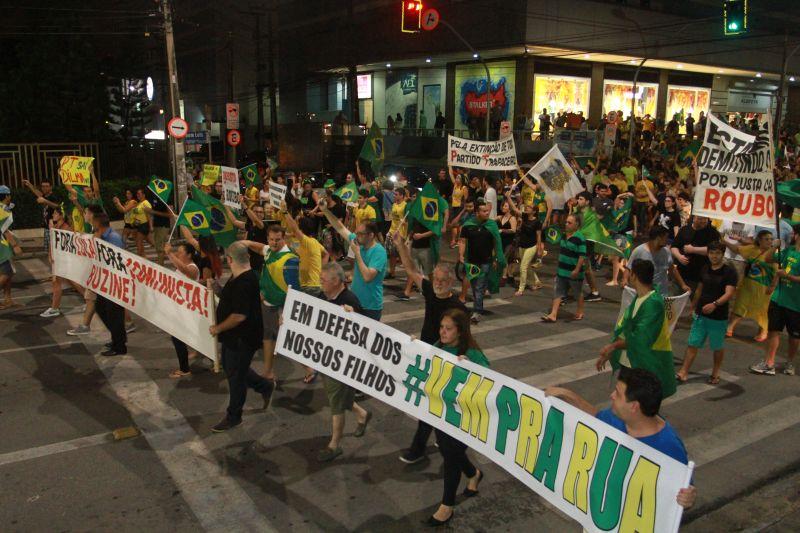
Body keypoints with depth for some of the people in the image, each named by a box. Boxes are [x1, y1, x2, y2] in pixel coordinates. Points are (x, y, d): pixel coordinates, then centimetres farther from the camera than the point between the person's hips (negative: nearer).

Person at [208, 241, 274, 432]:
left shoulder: (245, 283, -27)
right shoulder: (238, 278, 6)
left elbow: (239, 315, -30)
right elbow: (230, 299, 18)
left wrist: (218, 328, -19)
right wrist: (217, 289, 2)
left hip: (242, 338, -10)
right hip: (233, 336, 10)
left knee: (235, 376, 5)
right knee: (229, 366, 24)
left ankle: (233, 417, 23)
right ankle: (264, 386, 38)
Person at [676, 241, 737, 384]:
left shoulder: (729, 271, -11)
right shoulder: (705, 269, 6)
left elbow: (729, 293, -23)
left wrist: (715, 304, -38)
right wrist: (693, 306, 23)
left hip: (719, 317, -4)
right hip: (700, 314, 5)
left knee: (718, 347, 11)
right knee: (692, 343, 3)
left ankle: (715, 373, 27)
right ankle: (683, 372, 6)